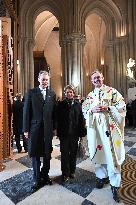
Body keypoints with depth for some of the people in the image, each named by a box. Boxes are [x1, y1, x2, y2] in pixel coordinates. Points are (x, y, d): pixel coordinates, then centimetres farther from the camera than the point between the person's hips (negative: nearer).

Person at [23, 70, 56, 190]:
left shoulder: (52, 94, 6)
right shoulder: (31, 92, -1)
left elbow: (54, 112, 7)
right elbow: (26, 111, -3)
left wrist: (54, 127, 4)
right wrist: (26, 129, -6)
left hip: (48, 128, 2)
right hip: (35, 128, -2)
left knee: (47, 154, 12)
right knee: (35, 154, 9)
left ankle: (45, 175, 32)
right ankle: (37, 179, 26)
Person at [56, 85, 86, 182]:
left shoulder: (78, 104, 3)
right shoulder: (61, 104, -3)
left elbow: (81, 119, 3)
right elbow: (58, 119, -5)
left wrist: (82, 133, 0)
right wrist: (59, 132, -9)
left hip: (75, 133, 2)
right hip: (64, 133, -2)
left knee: (73, 153, 15)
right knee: (64, 154, 8)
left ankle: (72, 171, 34)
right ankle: (65, 173, 24)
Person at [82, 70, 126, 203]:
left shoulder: (112, 91, 3)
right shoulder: (90, 95, 13)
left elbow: (122, 106, -2)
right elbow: (84, 110, 10)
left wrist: (107, 108, -16)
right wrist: (92, 110, -10)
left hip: (109, 127, -3)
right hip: (95, 128, 3)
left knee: (111, 154, -1)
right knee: (99, 152, 11)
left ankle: (115, 185, 14)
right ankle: (102, 176, 32)